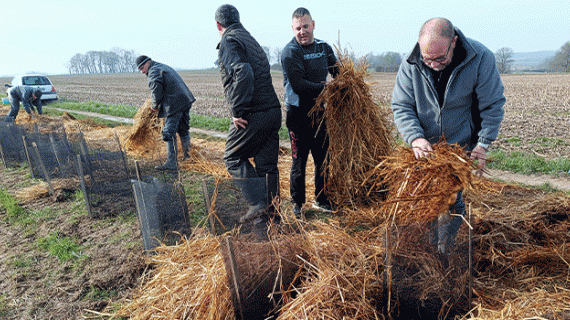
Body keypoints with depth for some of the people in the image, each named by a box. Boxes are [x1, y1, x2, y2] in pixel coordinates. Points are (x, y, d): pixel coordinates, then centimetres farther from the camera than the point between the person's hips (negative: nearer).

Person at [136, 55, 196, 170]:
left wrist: (154, 106, 4)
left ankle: (171, 163, -5)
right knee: (183, 130, 19)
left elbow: (157, 93, -13)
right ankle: (188, 156, 27)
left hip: (175, 105, -10)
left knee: (169, 133, -6)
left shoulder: (154, 72, -6)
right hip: (186, 101, 10)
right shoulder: (164, 67, 24)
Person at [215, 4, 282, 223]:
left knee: (233, 158, 8)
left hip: (252, 115, -8)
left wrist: (237, 111, -19)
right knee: (266, 164, 11)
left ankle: (258, 204, 1)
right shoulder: (251, 40, 21)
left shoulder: (228, 43, -6)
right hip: (273, 110, 8)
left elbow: (243, 73, -23)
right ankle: (270, 211, 18)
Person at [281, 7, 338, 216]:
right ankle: (297, 203, 17)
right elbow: (298, 85, -19)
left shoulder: (323, 47, 11)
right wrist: (326, 88, -19)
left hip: (319, 111, 6)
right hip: (299, 113, -6)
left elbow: (337, 71, 22)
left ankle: (320, 199, 27)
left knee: (323, 157, 12)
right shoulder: (290, 52, -10)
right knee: (299, 160, 1)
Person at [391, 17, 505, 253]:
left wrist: (483, 143, -16)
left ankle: (445, 251, 21)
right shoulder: (411, 65, -13)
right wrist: (415, 137, -26)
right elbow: (401, 107, -10)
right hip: (425, 147, 2)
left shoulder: (481, 59, -16)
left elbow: (492, 106, -8)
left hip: (461, 146, -1)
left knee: (453, 201, 0)